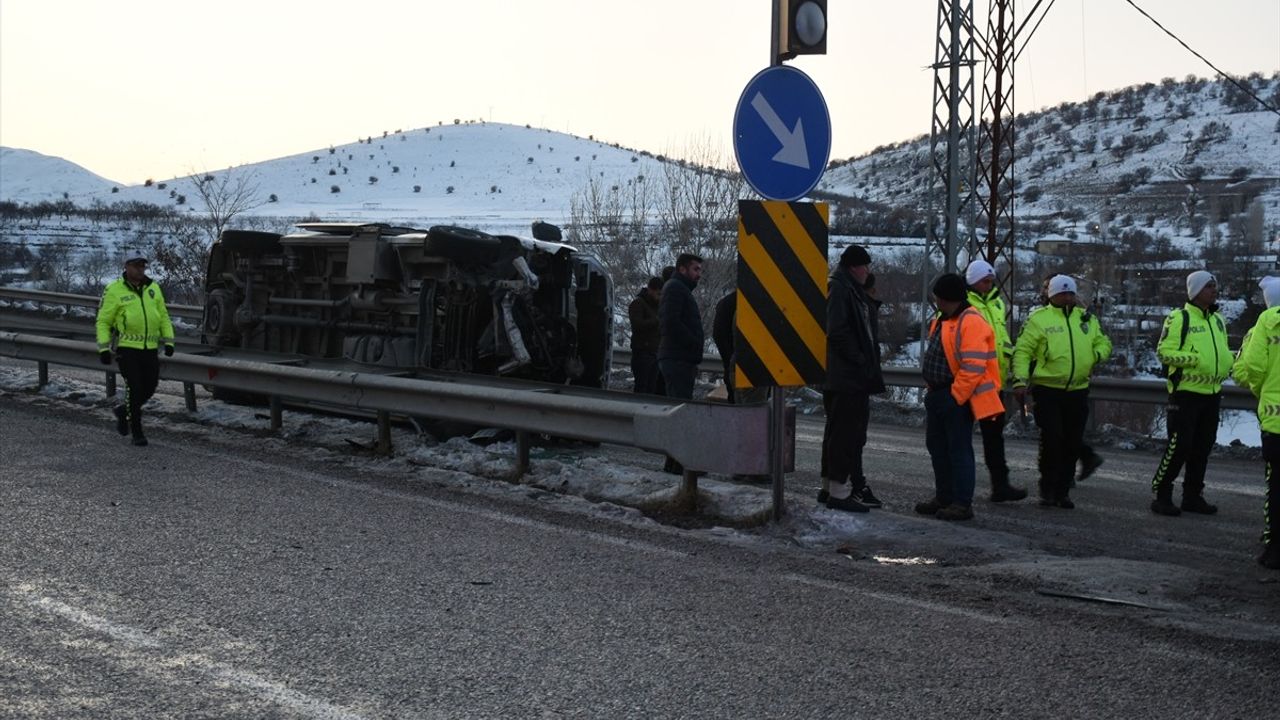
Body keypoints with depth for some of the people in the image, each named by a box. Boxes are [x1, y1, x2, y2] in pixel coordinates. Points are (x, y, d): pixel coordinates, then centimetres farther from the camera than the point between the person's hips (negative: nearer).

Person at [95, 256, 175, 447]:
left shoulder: (153, 288, 11)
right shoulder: (114, 290, -3)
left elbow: (164, 316, 15)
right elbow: (103, 321, -2)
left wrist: (168, 341, 6)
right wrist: (103, 348, -8)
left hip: (150, 348, 5)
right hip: (127, 347, -5)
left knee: (150, 387, 6)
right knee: (134, 388, -6)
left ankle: (124, 411, 33)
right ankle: (137, 433, 6)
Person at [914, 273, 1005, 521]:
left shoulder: (971, 323, -17)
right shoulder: (942, 321, 15)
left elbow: (973, 368, -23)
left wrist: (955, 397, -21)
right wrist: (932, 390, 16)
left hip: (958, 397, -10)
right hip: (938, 395, 10)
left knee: (959, 449, -5)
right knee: (937, 446, 15)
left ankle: (962, 504, -1)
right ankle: (944, 497, 26)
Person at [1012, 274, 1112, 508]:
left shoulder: (1087, 319, 13)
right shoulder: (1039, 319, -2)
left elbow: (1104, 342, 23)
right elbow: (1022, 351, -4)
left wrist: (1098, 354, 0)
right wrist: (1020, 380, -14)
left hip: (1078, 391, 5)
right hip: (1048, 391, -5)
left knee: (1072, 444, 6)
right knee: (1052, 439, -10)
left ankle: (1062, 491, 17)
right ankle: (1048, 490, 4)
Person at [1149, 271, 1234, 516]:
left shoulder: (1217, 319, 15)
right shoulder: (1179, 318, -9)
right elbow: (1164, 351, -14)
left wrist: (1229, 363, 4)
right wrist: (1194, 358, -23)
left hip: (1212, 393, 7)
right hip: (1186, 393, -7)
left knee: (1202, 447, 11)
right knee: (1179, 445, -9)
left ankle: (1193, 496, 21)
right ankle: (1161, 495, 1)